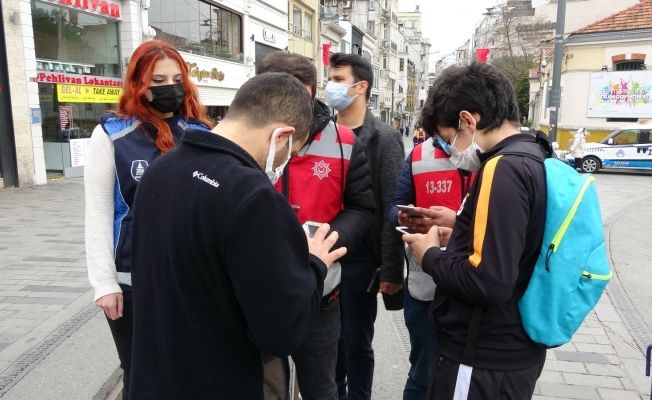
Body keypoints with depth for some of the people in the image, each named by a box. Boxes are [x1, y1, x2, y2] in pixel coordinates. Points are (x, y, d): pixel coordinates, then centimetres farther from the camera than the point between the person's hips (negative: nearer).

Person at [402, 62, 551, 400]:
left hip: (483, 360, -9)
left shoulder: (503, 169, -23)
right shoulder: (536, 161, 6)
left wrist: (431, 256, -14)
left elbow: (489, 282, -30)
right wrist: (461, 237, 4)